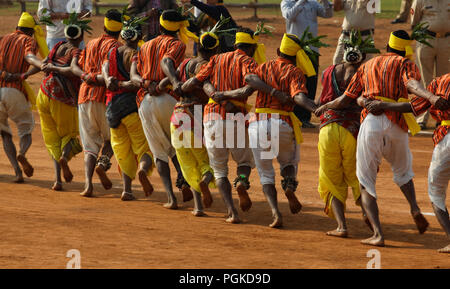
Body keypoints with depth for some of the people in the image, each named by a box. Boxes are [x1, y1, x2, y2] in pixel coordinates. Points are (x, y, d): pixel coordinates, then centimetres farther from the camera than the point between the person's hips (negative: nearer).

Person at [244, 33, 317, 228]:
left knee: (265, 173, 11)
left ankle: (275, 212, -10)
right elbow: (299, 97, -18)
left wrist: (275, 92, -14)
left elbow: (250, 78, -10)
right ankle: (290, 186, -8)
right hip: (282, 124, -1)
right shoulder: (295, 73, 3)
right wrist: (318, 110, -32)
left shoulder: (265, 67, 13)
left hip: (258, 124, 2)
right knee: (289, 161, 26)